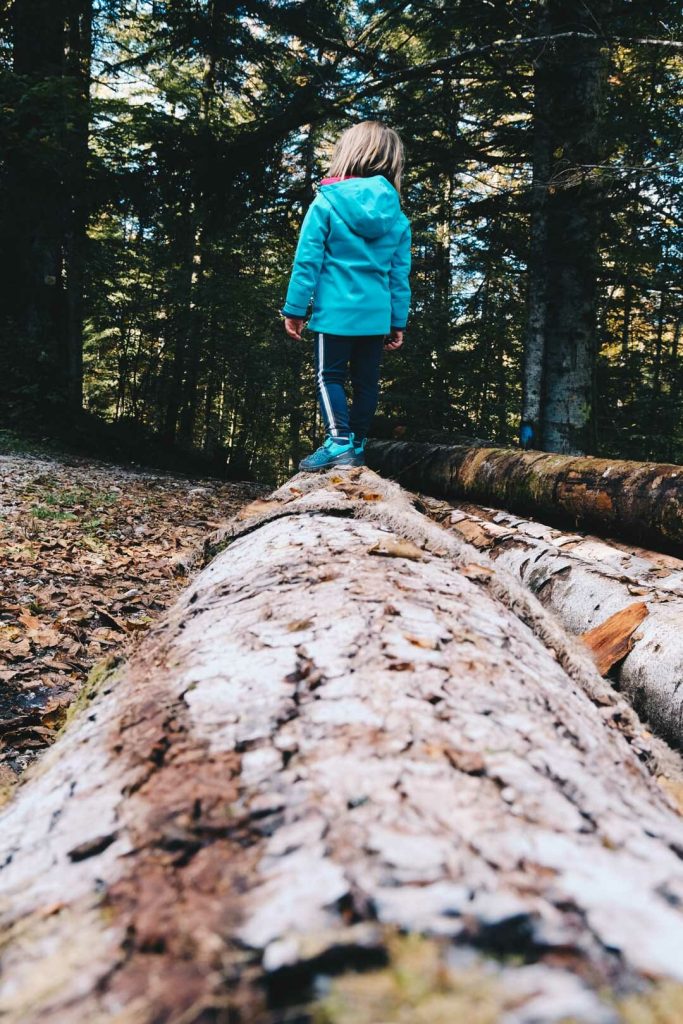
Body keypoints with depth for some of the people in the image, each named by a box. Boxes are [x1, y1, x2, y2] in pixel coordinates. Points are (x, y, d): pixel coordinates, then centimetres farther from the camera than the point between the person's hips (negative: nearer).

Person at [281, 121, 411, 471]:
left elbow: (307, 260, -7)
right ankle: (358, 445, 20)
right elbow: (400, 274, 7)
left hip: (335, 311, -4)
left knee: (329, 376, 4)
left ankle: (339, 442, -12)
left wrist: (295, 308, -2)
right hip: (376, 315, 4)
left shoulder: (326, 203, -5)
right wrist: (398, 322, 13)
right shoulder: (397, 216, 5)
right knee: (366, 381, 13)